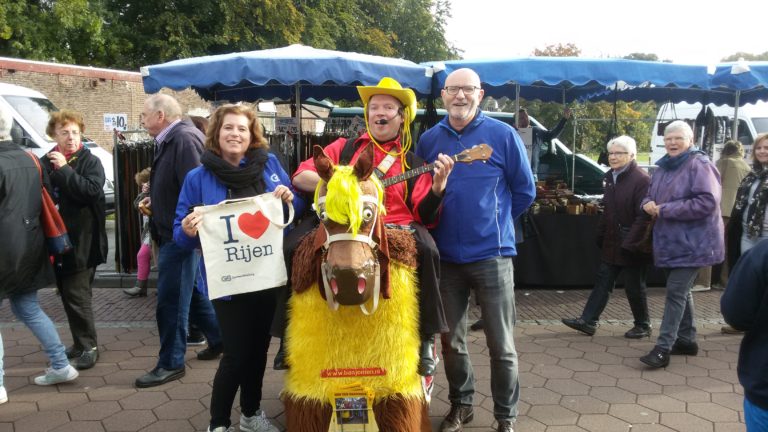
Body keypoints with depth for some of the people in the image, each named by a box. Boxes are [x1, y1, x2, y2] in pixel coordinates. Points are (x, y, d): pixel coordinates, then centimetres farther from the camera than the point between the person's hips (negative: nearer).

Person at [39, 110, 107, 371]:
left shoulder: (90, 162, -5)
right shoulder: (46, 163, 8)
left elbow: (92, 191, -21)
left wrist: (64, 169, -20)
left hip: (81, 241, -6)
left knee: (78, 295, -4)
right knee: (67, 294, 14)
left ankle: (89, 347, 7)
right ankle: (81, 342, 27)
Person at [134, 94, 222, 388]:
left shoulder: (184, 139, -18)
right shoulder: (171, 140, 13)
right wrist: (156, 200, 11)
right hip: (174, 232, 10)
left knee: (171, 300, -1)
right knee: (190, 292, 19)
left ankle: (171, 364, 11)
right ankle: (219, 338, 33)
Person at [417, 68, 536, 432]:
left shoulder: (503, 135, -2)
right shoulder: (429, 140, 6)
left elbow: (524, 191, 4)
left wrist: (494, 219, 7)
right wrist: (442, 223, 4)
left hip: (491, 254, -3)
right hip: (445, 256, 3)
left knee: (501, 344, 5)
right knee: (451, 341, 13)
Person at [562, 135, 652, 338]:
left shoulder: (642, 180, -17)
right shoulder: (611, 177, 10)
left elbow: (644, 216, -22)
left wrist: (630, 244, -24)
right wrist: (601, 235, 13)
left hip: (632, 245, -8)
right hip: (612, 243, 8)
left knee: (634, 287, 5)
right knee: (602, 281, 10)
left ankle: (643, 326, 23)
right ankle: (588, 321, 15)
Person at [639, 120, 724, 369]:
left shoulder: (700, 166, -13)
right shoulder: (663, 167, 12)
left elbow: (707, 202, -24)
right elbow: (650, 195, 22)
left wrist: (665, 209, -22)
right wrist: (648, 203, -4)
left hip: (691, 243, -8)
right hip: (670, 241, 8)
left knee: (675, 292, -10)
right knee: (681, 291, 16)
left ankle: (663, 348, -8)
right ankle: (687, 340, 29)